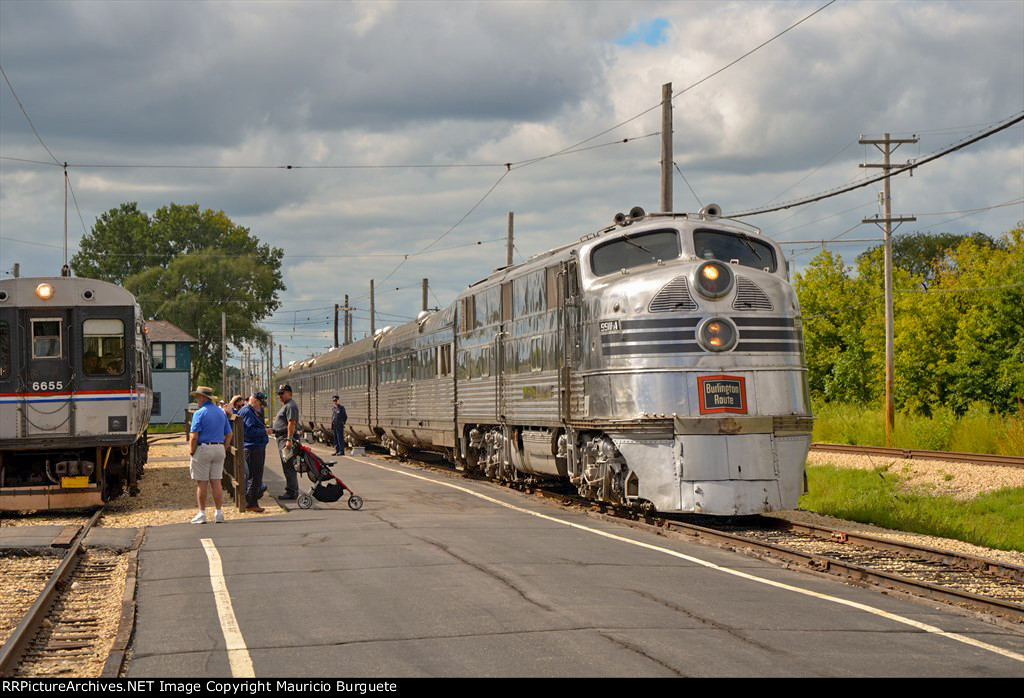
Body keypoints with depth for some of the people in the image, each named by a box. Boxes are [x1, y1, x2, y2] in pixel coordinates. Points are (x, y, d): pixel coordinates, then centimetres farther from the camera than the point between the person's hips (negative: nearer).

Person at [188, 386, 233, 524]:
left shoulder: (199, 414, -10)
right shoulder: (221, 413, 10)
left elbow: (194, 436, -15)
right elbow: (228, 435, 12)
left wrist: (192, 452, -6)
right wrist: (224, 450, 15)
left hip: (203, 448, -6)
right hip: (219, 449, 6)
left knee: (201, 483, 1)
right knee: (216, 482, 8)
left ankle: (202, 514, 3)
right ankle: (218, 513, 7)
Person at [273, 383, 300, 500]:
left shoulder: (290, 406, -13)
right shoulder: (285, 405, 21)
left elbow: (291, 423, -22)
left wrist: (289, 440, -28)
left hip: (286, 438, -11)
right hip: (282, 438, 11)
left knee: (288, 466, -11)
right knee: (287, 467, 13)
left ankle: (292, 492, -11)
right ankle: (290, 491, 17)